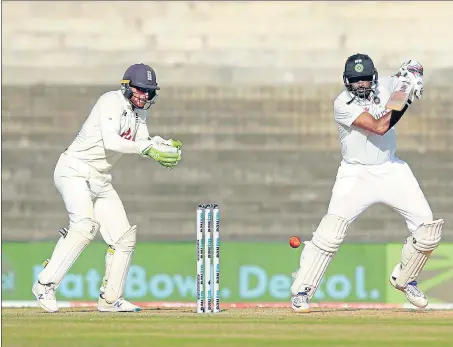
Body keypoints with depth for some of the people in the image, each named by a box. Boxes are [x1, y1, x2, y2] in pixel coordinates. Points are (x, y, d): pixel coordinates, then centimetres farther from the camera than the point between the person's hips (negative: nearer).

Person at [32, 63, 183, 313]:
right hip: (75, 171, -9)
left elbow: (143, 143, 2)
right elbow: (110, 141, -28)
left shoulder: (139, 112, 12)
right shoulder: (111, 102, -15)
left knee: (124, 236, 5)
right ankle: (46, 284, -26)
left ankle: (110, 299, 16)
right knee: (85, 224, -29)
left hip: (100, 180, 9)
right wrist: (146, 148, -34)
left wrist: (166, 146, -17)